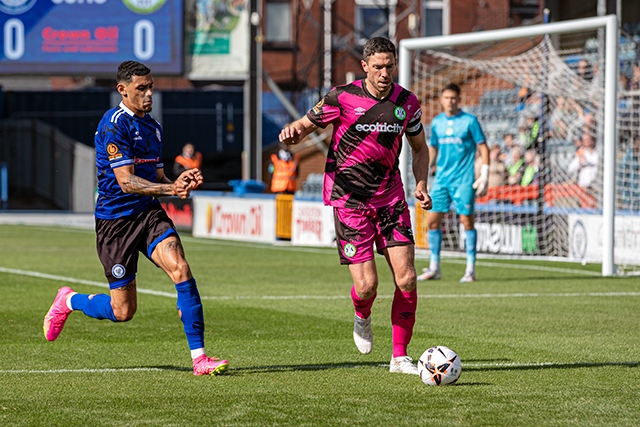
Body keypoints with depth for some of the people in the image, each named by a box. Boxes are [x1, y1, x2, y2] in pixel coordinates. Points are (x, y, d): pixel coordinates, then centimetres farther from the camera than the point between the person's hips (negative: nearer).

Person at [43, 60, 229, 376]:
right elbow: (126, 182, -20)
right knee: (123, 311, 0)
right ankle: (68, 301, 32)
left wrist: (181, 183, -2)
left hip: (149, 213, 6)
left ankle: (199, 358, -19)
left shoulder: (152, 126, 12)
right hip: (115, 219, -6)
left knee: (180, 269, -20)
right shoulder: (115, 123, -13)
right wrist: (170, 188, -33)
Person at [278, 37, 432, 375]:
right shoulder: (343, 98, -9)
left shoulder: (406, 102, 3)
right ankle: (362, 316, 27)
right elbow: (303, 127, -2)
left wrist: (421, 184, 2)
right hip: (350, 201, -4)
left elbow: (419, 148, 19)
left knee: (406, 278, -6)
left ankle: (400, 357, 8)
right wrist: (291, 133, -27)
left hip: (391, 200, 4)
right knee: (366, 285, -11)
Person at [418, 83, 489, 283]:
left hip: (463, 180, -5)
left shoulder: (469, 121, -4)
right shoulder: (436, 122, 10)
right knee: (432, 220, 0)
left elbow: (483, 148, -2)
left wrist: (484, 176, -9)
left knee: (467, 221, -5)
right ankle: (434, 268, 10)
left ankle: (470, 269, 2)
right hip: (441, 179, 5)